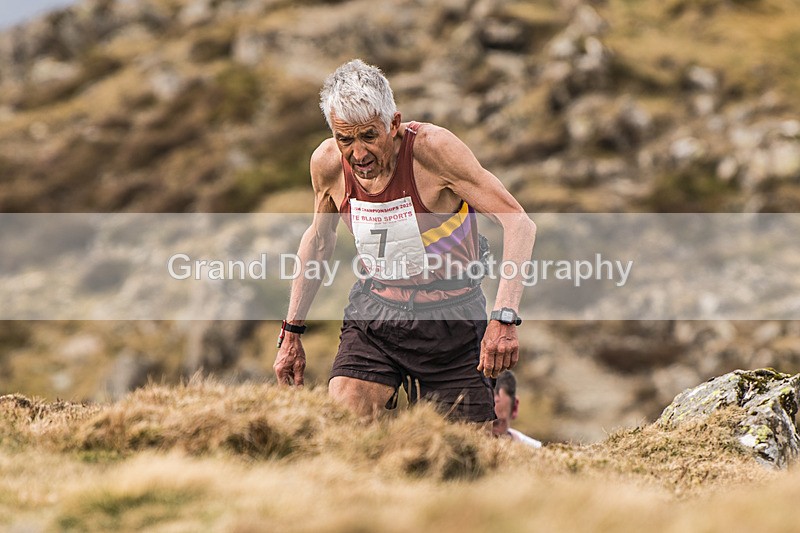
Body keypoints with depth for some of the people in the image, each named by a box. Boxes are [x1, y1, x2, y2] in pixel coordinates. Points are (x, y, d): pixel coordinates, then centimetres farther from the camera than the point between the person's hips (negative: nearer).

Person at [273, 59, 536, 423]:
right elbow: (318, 239, 13)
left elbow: (518, 223, -23)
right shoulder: (327, 164, -8)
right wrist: (291, 332, 14)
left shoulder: (432, 148, -21)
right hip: (374, 312, 3)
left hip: (451, 318, -3)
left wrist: (504, 317, -35)